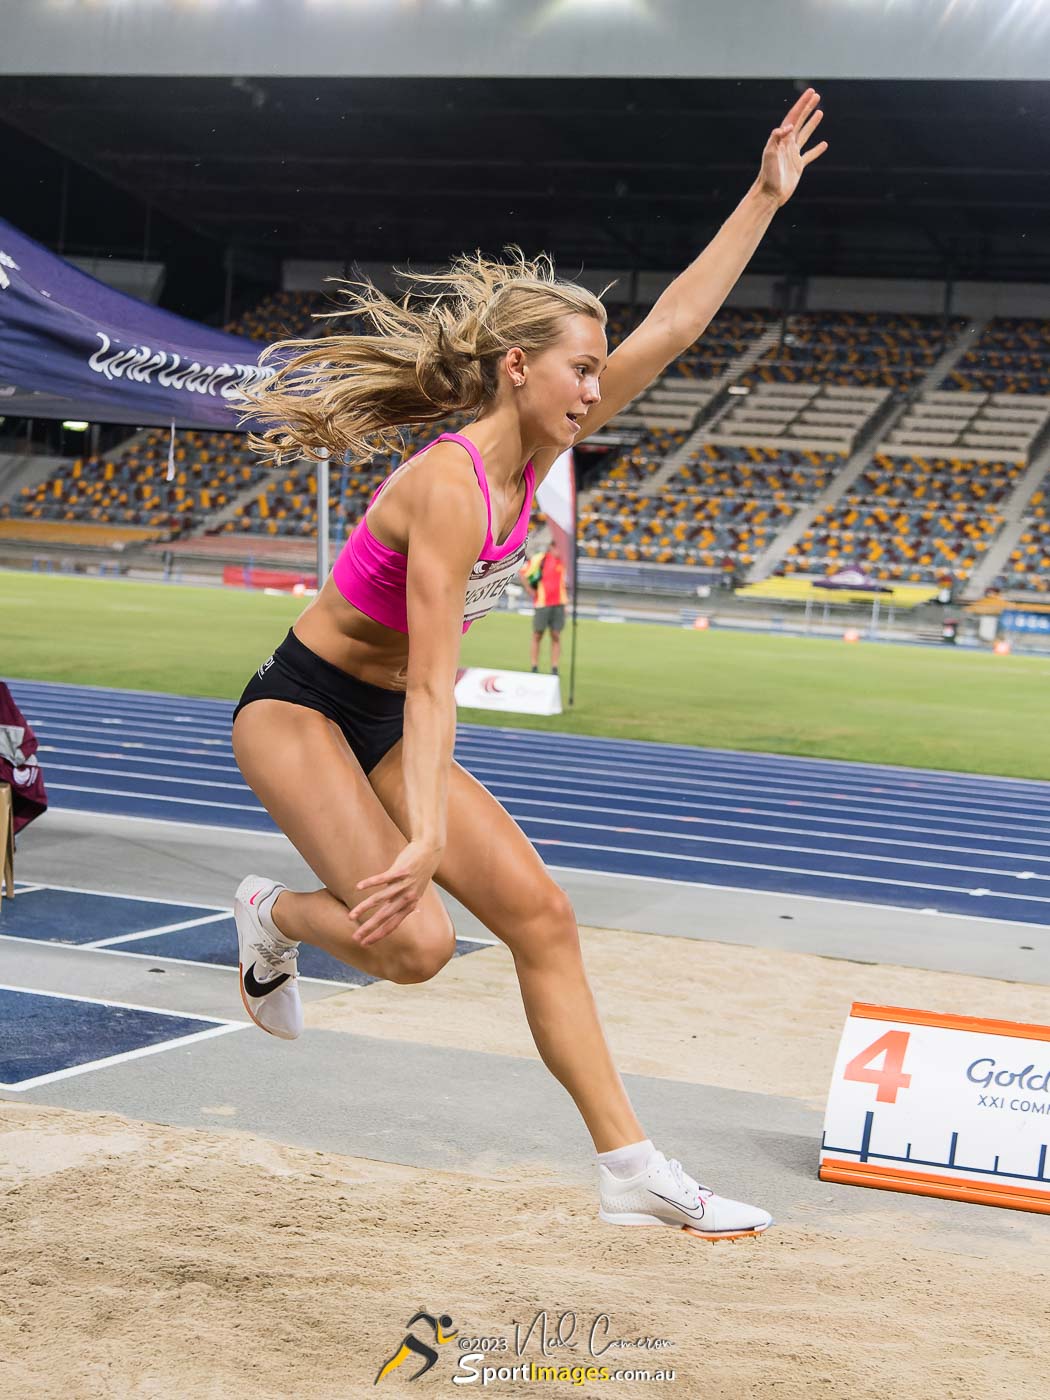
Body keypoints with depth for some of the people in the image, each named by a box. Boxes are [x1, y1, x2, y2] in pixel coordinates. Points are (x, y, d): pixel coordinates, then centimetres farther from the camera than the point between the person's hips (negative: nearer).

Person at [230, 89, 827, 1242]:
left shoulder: (533, 452, -2)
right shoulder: (449, 489, -27)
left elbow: (673, 326, 2)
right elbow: (433, 682, -31)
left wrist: (765, 197, 2)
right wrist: (424, 838, -36)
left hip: (384, 725, 8)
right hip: (298, 710, -8)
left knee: (538, 911, -3)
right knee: (414, 939, -24)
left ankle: (631, 1171, -1)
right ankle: (274, 917, 11)